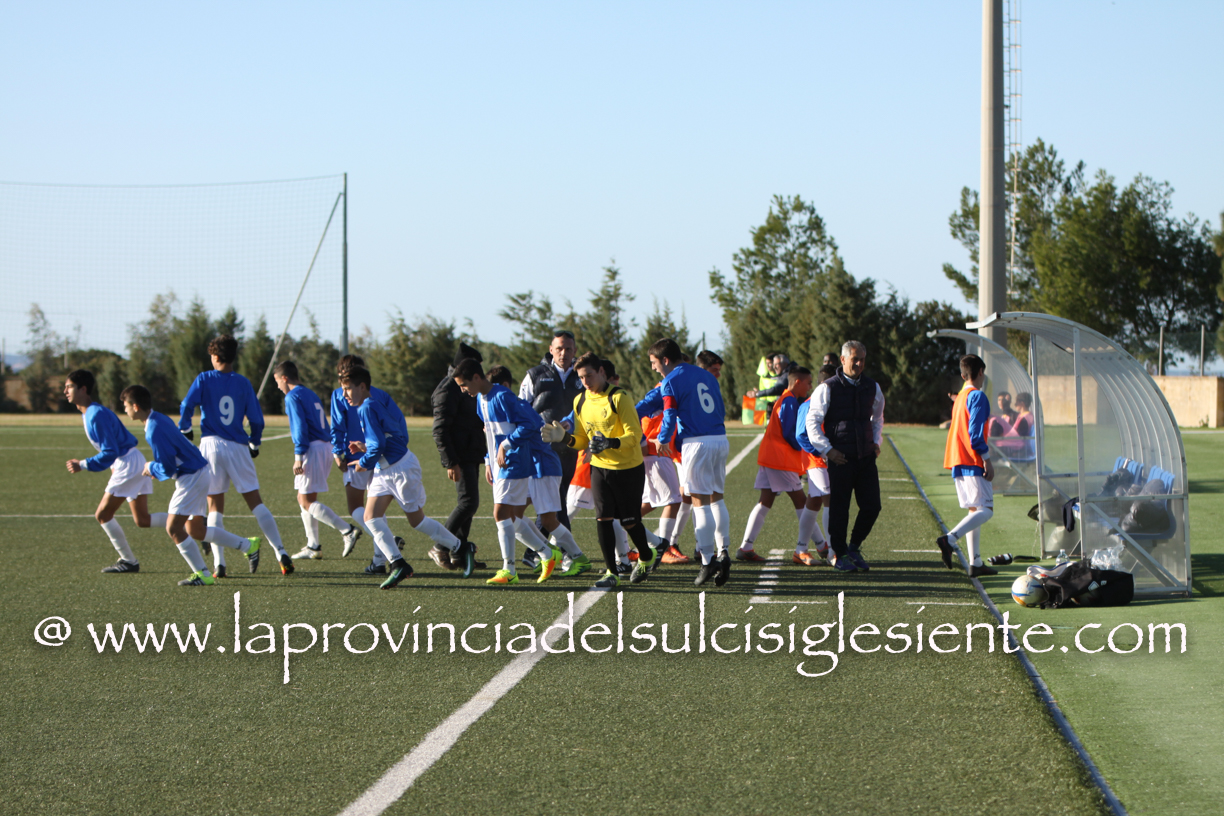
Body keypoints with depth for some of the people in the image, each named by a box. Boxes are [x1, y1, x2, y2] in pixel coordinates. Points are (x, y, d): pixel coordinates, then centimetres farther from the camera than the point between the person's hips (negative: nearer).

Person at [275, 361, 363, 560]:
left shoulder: (293, 397, -8)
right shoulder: (311, 394, 20)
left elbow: (300, 427, -17)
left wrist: (298, 456, -18)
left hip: (312, 448, -9)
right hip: (325, 446, 9)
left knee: (307, 501, -7)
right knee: (304, 498, 15)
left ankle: (348, 530, -16)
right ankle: (313, 546, 14)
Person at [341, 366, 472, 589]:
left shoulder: (368, 408, -19)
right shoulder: (367, 407, 11)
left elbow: (378, 446, -23)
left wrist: (364, 463, -7)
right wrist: (365, 447, 9)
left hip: (401, 468, -10)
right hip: (384, 470, 10)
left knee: (417, 520, 2)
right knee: (371, 517, -4)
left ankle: (460, 548, 19)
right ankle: (397, 564, -7)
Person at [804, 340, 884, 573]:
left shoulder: (872, 388, 10)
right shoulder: (828, 388, -5)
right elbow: (812, 421, -4)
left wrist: (876, 442, 13)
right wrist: (827, 450, -11)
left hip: (866, 457, 4)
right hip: (841, 457, -4)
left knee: (872, 506, 1)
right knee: (839, 508, 1)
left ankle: (854, 547, 21)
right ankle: (839, 555, 15)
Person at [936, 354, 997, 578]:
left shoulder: (960, 397, 19)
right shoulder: (978, 396, -8)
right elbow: (975, 432, -17)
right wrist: (987, 459, -14)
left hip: (958, 463, 9)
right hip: (972, 462, -9)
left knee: (974, 510, 11)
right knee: (985, 510, -12)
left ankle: (975, 563, 7)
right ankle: (949, 539, -28)